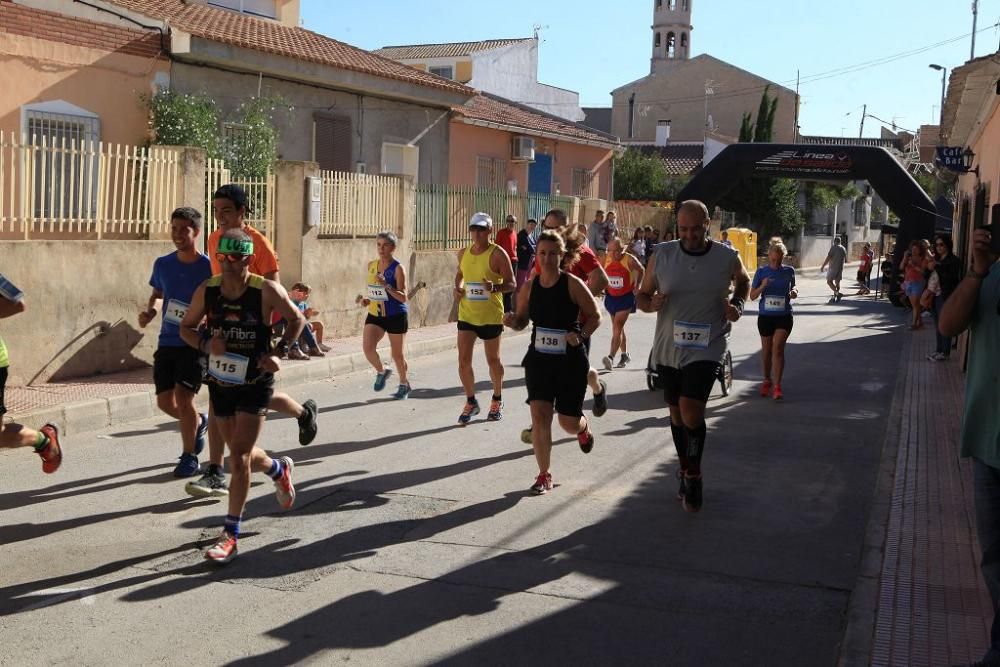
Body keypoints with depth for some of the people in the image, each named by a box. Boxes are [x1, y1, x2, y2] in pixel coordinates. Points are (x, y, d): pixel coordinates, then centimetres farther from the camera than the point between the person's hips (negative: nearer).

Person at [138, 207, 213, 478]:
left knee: (183, 397, -12)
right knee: (165, 401, 4)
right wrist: (149, 312, -2)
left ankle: (189, 457, 6)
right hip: (167, 342, 5)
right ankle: (199, 422, 36)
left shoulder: (208, 268, -11)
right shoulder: (163, 264, 3)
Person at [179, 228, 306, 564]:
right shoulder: (206, 290, -8)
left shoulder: (267, 291, -17)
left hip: (255, 384, -4)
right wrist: (206, 344, -16)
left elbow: (297, 319, -2)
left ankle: (230, 535, 0)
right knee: (241, 454, 19)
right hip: (220, 382, 5)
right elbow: (186, 327, 5)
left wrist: (277, 352, -15)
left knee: (239, 458, -9)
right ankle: (279, 469, 53)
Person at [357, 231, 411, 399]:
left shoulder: (398, 268, -12)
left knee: (397, 354, 7)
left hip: (396, 316, -4)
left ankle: (404, 384, 31)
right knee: (367, 347, -16)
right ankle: (381, 372, 14)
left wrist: (386, 285, -28)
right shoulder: (371, 265, 6)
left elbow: (403, 297, -17)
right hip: (375, 315, 5)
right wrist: (366, 300, 1)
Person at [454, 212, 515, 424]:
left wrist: (495, 287, -30)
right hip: (466, 314, 4)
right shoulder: (463, 253, 5)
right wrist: (458, 287, 2)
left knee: (493, 360, 11)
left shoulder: (497, 254, -11)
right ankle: (471, 402, 15)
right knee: (463, 359, -2)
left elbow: (511, 284, -10)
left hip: (490, 316, -4)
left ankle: (497, 400, 32)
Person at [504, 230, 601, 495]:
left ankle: (584, 430, 46)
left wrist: (580, 335, -21)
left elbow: (595, 317, -4)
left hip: (571, 360, -2)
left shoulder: (573, 284, -11)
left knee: (568, 422, 5)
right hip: (539, 359, 3)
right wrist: (513, 321, -12)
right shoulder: (530, 286, -1)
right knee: (539, 415, -9)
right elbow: (522, 319, 11)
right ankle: (544, 475, 6)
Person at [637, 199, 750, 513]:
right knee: (677, 412, 14)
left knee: (691, 409, -18)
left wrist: (738, 305, -1)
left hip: (707, 348, -3)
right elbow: (642, 295, 6)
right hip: (668, 348, 3)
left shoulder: (728, 258, -4)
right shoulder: (661, 255, -3)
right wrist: (651, 303, -18)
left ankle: (693, 475, 2)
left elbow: (743, 281, 18)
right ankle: (686, 472, 34)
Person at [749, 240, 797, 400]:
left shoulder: (789, 271, 0)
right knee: (766, 349, 13)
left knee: (778, 348, -13)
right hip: (765, 316, 1)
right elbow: (752, 296, -1)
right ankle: (767, 380, 33)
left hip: (784, 316, -1)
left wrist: (794, 292, -4)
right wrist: (762, 286, -20)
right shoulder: (761, 271, -3)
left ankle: (777, 386, -11)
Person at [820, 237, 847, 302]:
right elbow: (845, 259, 18)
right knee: (837, 282, 12)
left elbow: (828, 257, -15)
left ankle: (837, 294, -19)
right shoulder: (843, 249, 11)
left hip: (833, 267, -7)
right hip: (840, 268, 7)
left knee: (829, 281, -6)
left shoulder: (833, 247, -9)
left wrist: (823, 266, -12)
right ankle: (835, 297, 14)